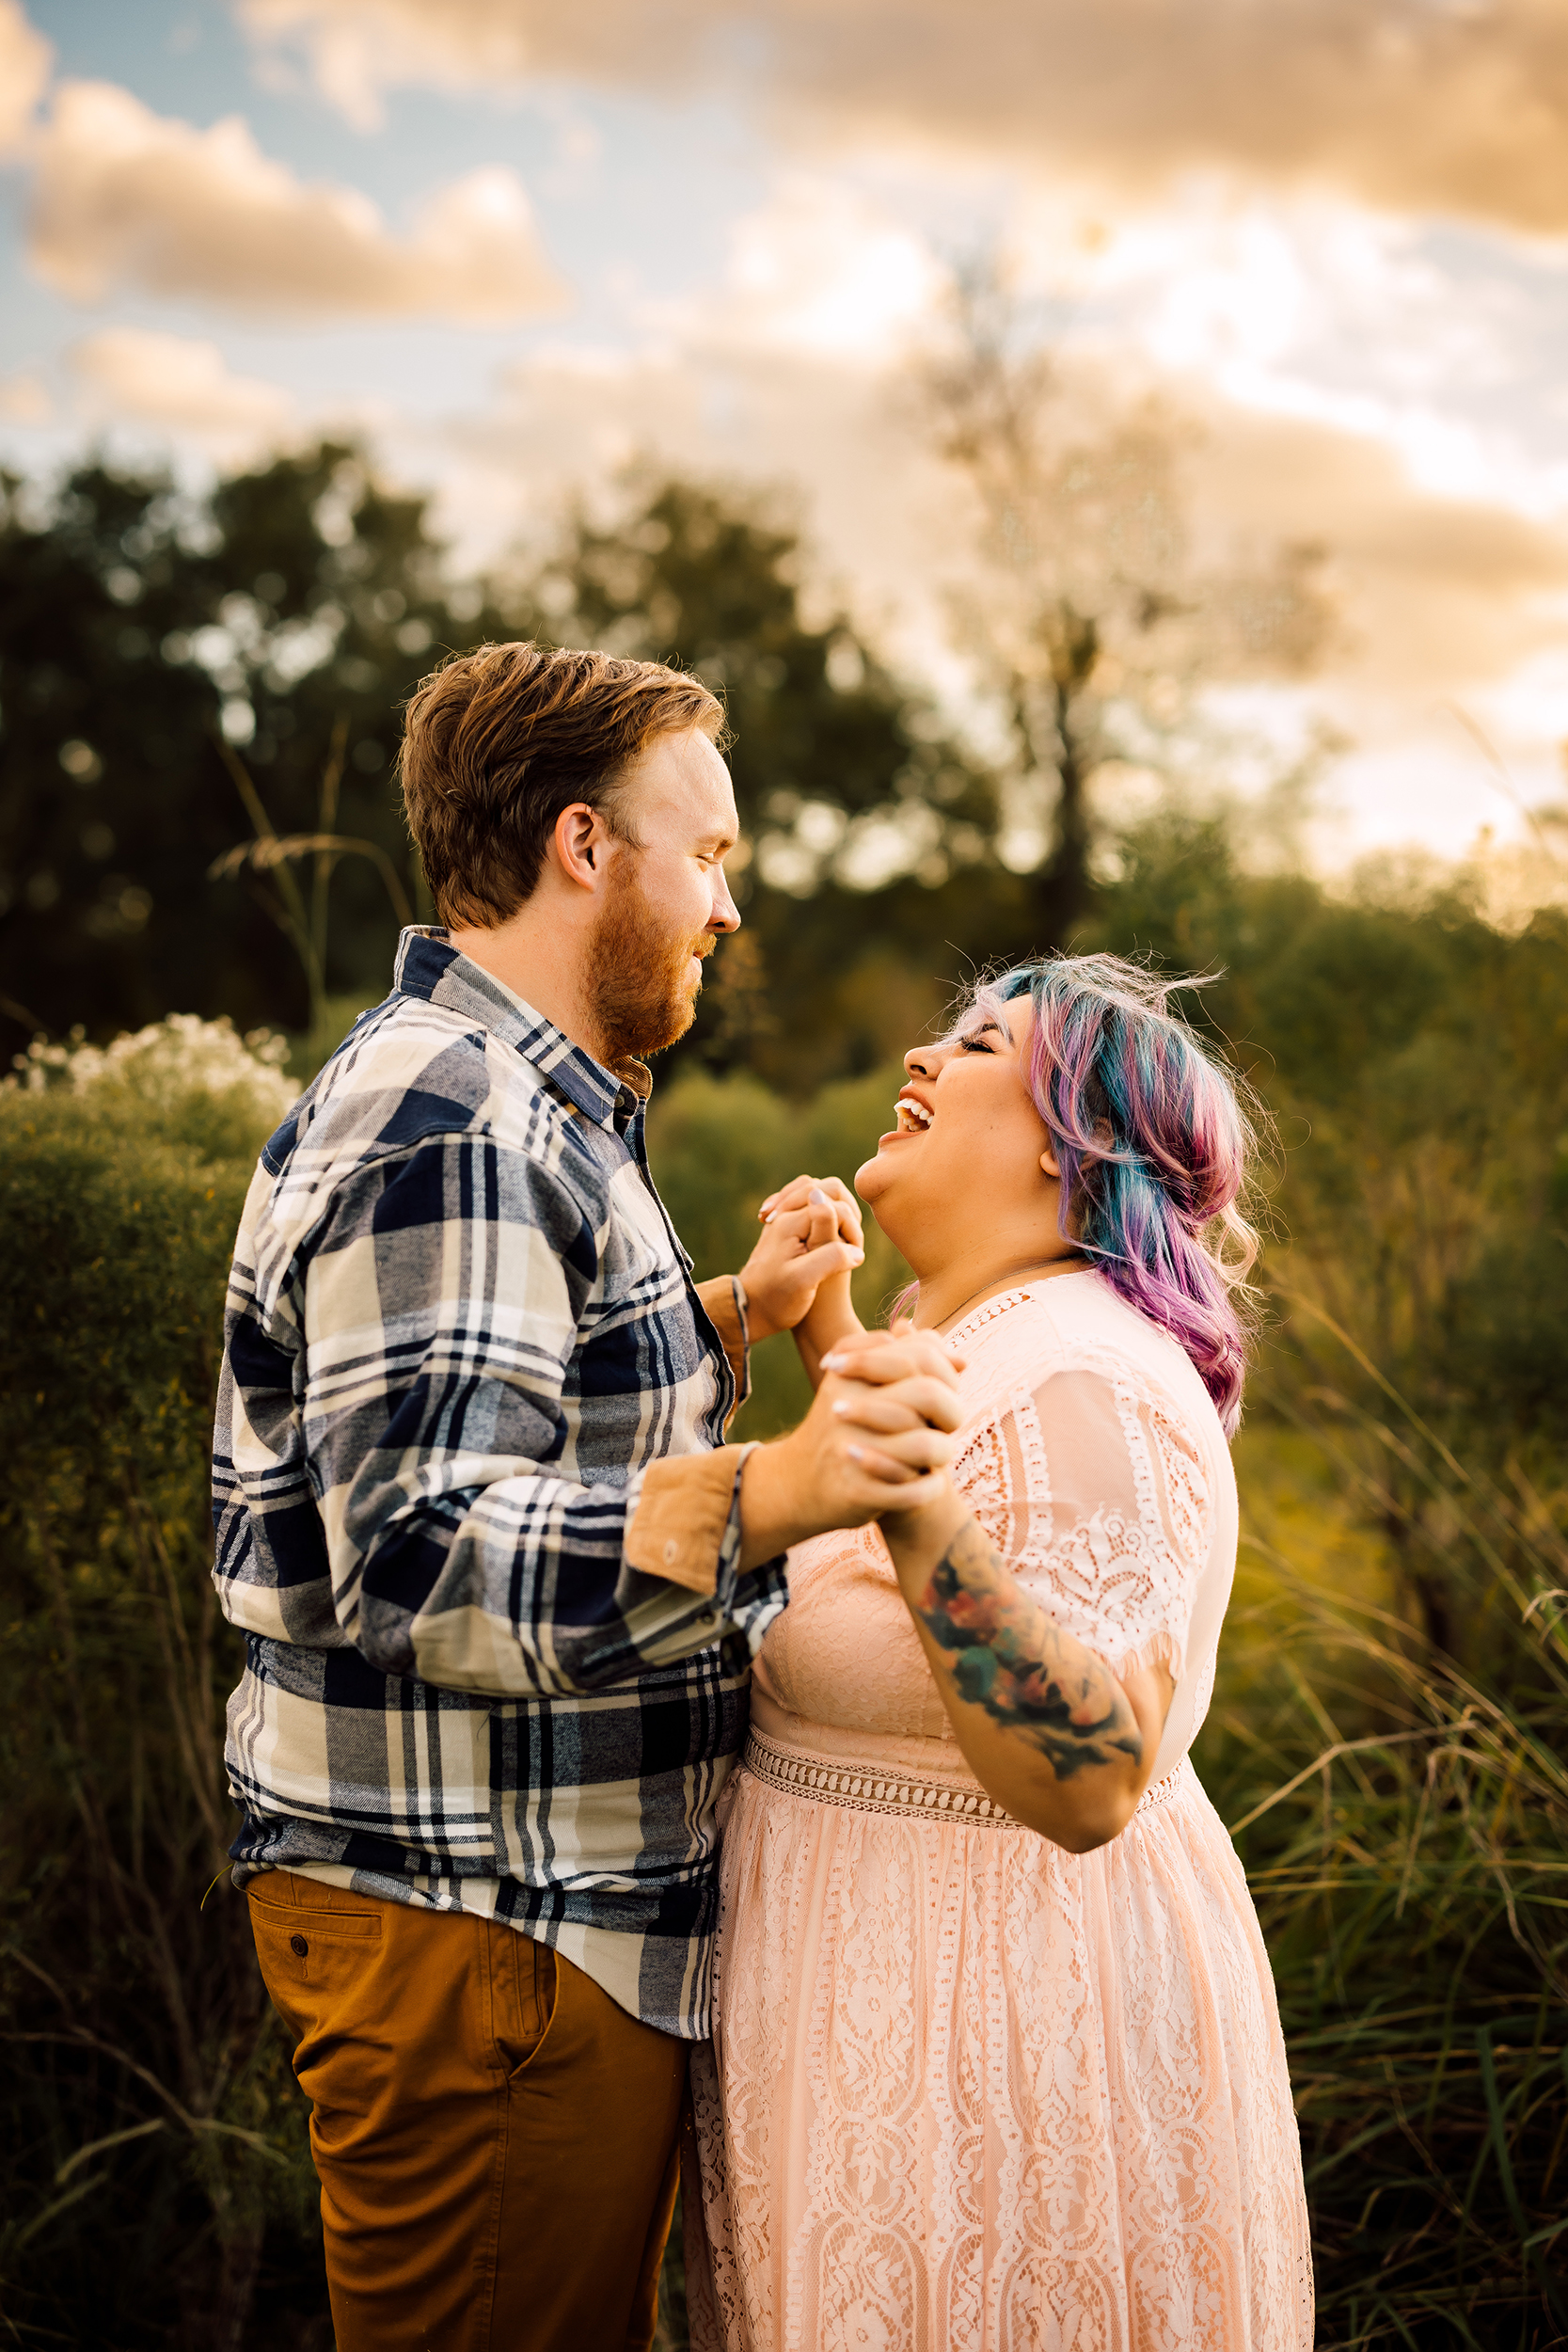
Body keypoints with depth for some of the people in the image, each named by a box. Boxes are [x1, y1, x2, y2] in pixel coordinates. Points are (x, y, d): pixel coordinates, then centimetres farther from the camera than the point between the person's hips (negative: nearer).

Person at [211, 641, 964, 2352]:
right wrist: (761, 1495, -42)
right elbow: (423, 1558, -30)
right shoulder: (440, 1129, -20)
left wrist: (736, 1317, 15)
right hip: (473, 1938, -10)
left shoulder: (521, 1109, 16)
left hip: (569, 1913, 10)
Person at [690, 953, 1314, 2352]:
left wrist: (915, 1510, -45)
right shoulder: (982, 1345, 7)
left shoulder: (1083, 1391, -24)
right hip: (914, 1976, 10)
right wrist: (830, 1334, 23)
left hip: (996, 2012, -10)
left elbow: (1089, 1779, -34)